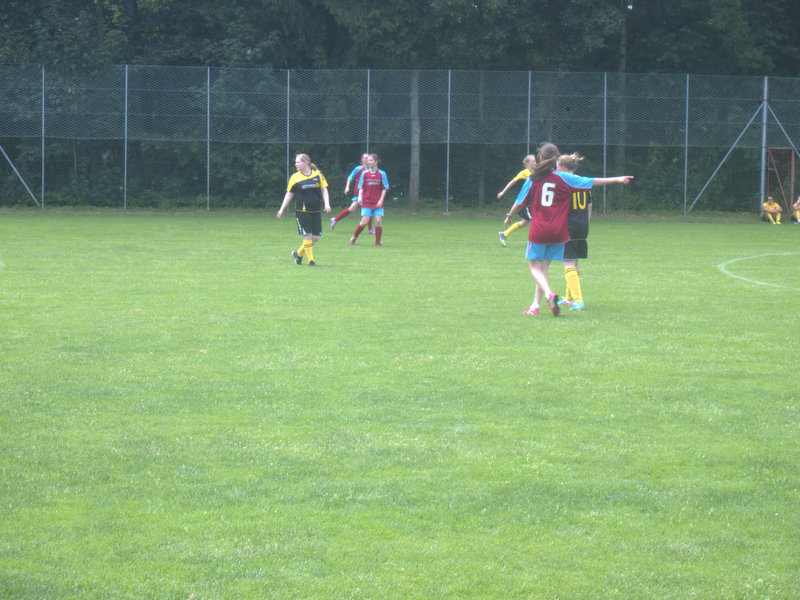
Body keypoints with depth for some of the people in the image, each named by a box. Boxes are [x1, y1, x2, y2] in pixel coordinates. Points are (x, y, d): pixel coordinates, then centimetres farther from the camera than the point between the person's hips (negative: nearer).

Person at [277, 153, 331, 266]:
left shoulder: (317, 174, 4)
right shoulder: (295, 177, 2)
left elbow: (324, 190, 7)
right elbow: (289, 194, 8)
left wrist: (327, 204, -7)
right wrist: (282, 209, 3)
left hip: (316, 210, 3)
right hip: (302, 210, -3)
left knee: (316, 237, 3)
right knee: (307, 235, -7)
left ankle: (298, 254, 22)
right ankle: (310, 260, 4)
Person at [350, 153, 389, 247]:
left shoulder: (382, 174, -1)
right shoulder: (365, 174, 3)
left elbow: (384, 189, 3)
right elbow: (361, 188, 7)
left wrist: (381, 200, -7)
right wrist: (360, 196, -11)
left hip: (378, 203, 0)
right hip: (366, 202, 0)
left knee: (378, 221, -9)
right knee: (364, 222, -8)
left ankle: (378, 242, 5)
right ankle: (354, 237, 14)